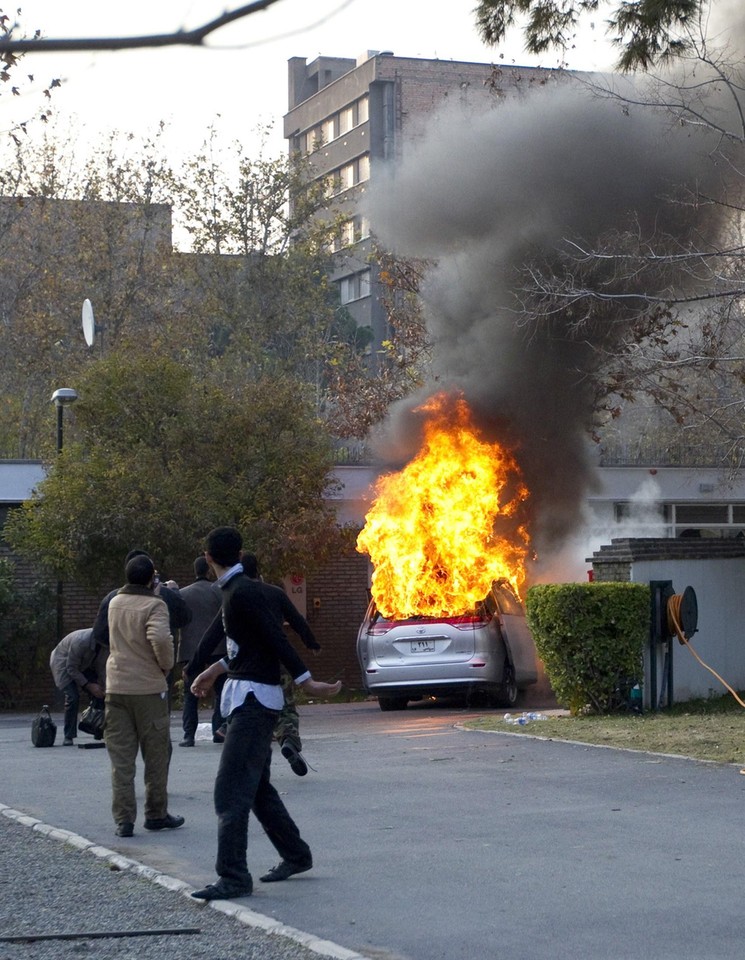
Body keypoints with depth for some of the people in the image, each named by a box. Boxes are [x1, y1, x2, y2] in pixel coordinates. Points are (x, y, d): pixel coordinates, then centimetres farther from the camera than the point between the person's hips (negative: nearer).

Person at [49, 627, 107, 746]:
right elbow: (71, 668, -29)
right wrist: (88, 685, -28)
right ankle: (68, 737, -12)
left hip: (84, 665, 6)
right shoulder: (81, 641, -39)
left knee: (99, 694, -8)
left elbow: (102, 667, -7)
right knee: (73, 697, -22)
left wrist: (103, 687, -18)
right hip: (63, 663, -6)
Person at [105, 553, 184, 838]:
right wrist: (167, 664, -8)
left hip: (116, 687, 5)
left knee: (121, 758, 4)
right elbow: (161, 638, -28)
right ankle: (156, 814, 17)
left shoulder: (114, 603, 8)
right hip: (148, 688, -4)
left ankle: (123, 819, -1)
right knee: (156, 756, 10)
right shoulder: (154, 605, -11)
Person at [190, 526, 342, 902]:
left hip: (254, 698, -10)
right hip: (248, 695, 10)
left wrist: (306, 682, -20)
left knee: (231, 791, -12)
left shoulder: (244, 592, -16)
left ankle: (233, 877, -12)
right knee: (257, 786, 18)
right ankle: (296, 855, 30)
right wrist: (216, 669, 35)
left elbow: (275, 638, -19)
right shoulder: (235, 591, 13)